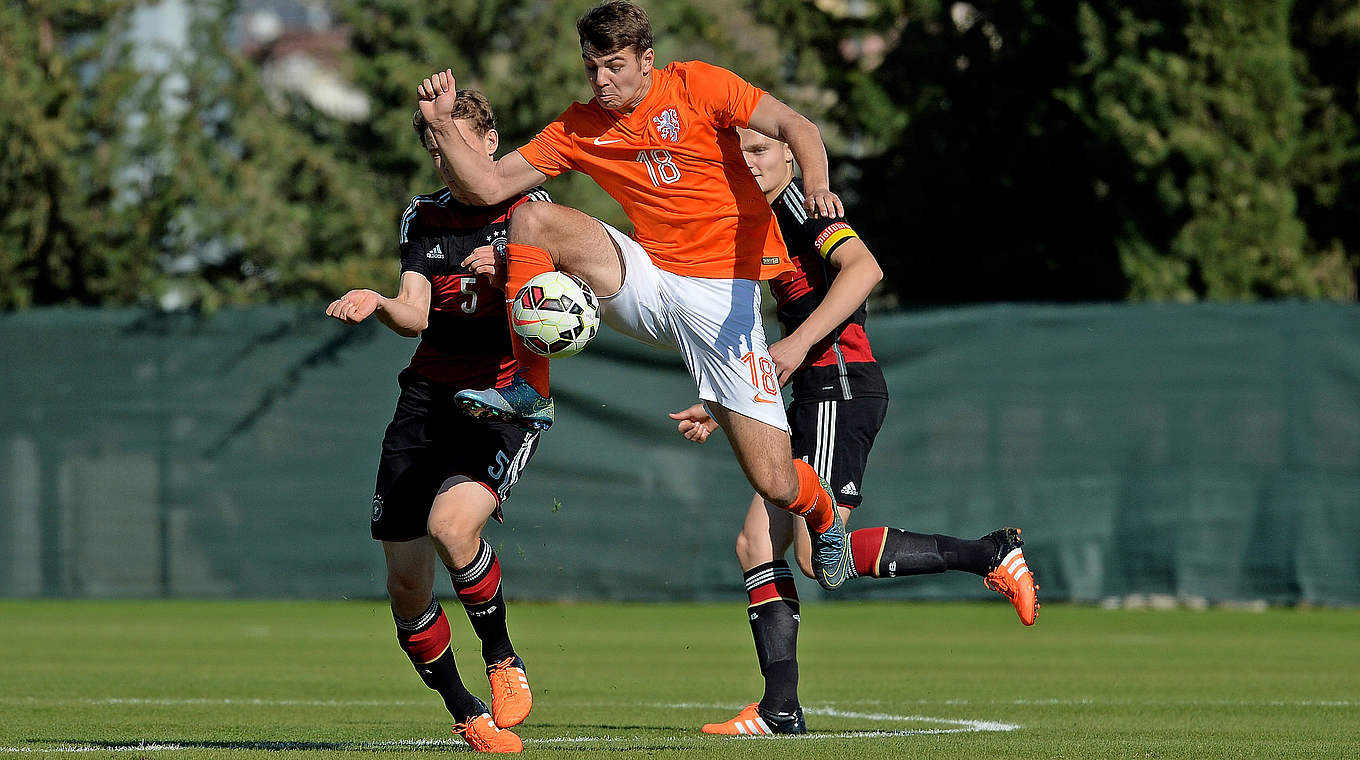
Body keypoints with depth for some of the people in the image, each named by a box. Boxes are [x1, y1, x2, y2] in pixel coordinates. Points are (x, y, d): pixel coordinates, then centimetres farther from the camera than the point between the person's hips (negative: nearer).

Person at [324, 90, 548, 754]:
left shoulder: (529, 209, 3)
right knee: (406, 584, -3)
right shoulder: (423, 219, 12)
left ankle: (503, 661, -7)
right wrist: (378, 305, -22)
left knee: (452, 522, -31)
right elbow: (416, 314, -1)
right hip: (428, 395, 4)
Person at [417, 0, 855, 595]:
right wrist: (442, 124, -12)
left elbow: (794, 127, -11)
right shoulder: (578, 129, 5)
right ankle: (529, 392, -12)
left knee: (774, 484, -12)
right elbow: (487, 185, 4)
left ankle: (823, 517, 28)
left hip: (724, 293, -4)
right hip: (648, 284, 4)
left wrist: (816, 185, -32)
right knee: (533, 219, -19)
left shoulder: (695, 86, -5)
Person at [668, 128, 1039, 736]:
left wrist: (799, 341, -25)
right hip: (816, 398, 10)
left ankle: (991, 554, -12)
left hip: (841, 386, -10)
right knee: (756, 544, 4)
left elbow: (864, 268, -23)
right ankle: (780, 711, 1)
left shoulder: (797, 202, -4)